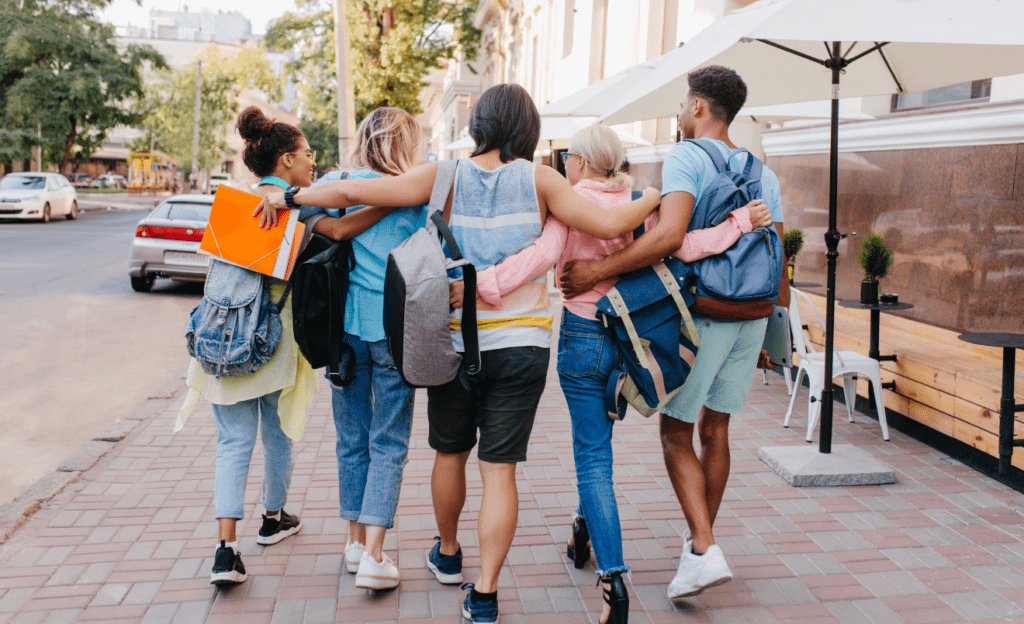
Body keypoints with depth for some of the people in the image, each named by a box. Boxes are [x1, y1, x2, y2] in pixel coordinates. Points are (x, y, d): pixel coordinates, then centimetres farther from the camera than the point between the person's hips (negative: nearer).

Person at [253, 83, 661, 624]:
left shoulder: (447, 176, -2)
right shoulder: (538, 180, -3)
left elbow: (354, 191, -5)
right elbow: (609, 224, -6)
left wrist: (288, 196, 9)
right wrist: (654, 197, 13)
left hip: (455, 341, 1)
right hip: (521, 344, -1)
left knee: (449, 452, 21)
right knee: (500, 469, 6)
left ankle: (447, 554, 42)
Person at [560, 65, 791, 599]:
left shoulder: (686, 157, -9)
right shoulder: (762, 173, 13)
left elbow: (670, 234, -26)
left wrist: (599, 271, -21)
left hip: (701, 311, -7)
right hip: (751, 314, 7)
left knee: (676, 433, 3)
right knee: (715, 429, 16)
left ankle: (704, 551, -6)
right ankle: (701, 541, 29)